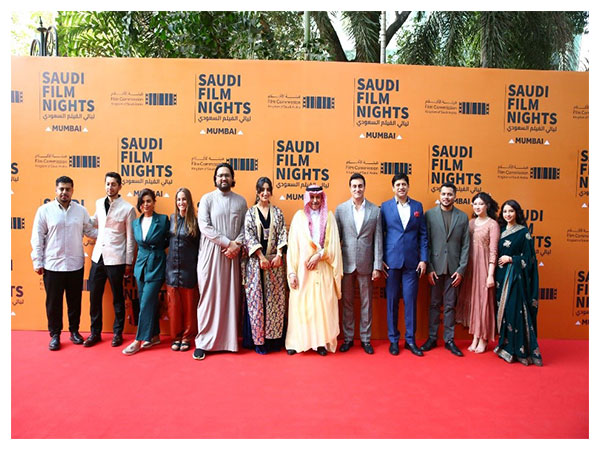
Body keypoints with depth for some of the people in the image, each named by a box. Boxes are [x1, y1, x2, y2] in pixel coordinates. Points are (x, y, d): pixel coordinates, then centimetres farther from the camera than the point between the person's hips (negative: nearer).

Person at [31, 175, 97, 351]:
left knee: (75, 301, 12)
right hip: (52, 265, -2)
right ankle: (55, 334, 22)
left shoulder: (81, 210, 4)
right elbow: (37, 238, -1)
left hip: (76, 264, 2)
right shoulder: (44, 210, -3)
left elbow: (90, 230, 9)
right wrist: (37, 262, -3)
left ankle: (74, 331, 27)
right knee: (53, 302, 7)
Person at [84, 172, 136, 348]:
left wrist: (129, 263, -6)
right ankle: (95, 332, 24)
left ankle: (118, 333, 21)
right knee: (94, 296, 10)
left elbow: (130, 238, -6)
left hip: (116, 259, -5)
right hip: (98, 256, 5)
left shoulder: (127, 208, -8)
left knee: (118, 298, 7)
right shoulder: (99, 203, 8)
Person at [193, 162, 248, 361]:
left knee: (231, 296, 5)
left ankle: (229, 339, 13)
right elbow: (205, 227, -8)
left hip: (233, 255, 2)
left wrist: (237, 245, -12)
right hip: (211, 253, -2)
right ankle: (203, 341, 6)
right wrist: (228, 242, -13)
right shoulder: (207, 199, 2)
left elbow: (245, 227, 6)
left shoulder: (241, 201, 9)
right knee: (209, 296, -1)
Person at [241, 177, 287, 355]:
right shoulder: (250, 213, 5)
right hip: (256, 261, -2)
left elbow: (282, 234, 5)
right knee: (256, 299, -1)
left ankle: (274, 337, 13)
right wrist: (261, 257, -12)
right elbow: (248, 236, -4)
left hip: (275, 261, 2)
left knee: (275, 299, 3)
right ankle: (259, 340, 8)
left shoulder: (278, 212, 10)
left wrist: (278, 255, -9)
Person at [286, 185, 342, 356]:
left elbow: (333, 244, 3)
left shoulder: (329, 217, 7)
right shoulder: (299, 216, 4)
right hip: (303, 269, -1)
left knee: (323, 305, 3)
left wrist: (319, 255, -13)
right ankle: (296, 342, 11)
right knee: (300, 305, 1)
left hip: (323, 270, 1)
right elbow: (293, 246, 0)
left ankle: (321, 342, 12)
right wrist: (292, 272, -5)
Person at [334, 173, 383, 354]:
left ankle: (365, 339, 22)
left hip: (366, 263, 0)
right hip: (346, 263, 0)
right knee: (347, 302, 10)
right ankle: (348, 338, 23)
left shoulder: (375, 210, 2)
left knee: (366, 303, 9)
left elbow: (378, 239, 0)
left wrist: (377, 266, -4)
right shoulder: (340, 209, 2)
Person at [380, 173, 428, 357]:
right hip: (391, 261, -1)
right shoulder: (385, 207, 3)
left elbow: (423, 234, 8)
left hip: (412, 262, 1)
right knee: (392, 301, 6)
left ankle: (410, 340, 18)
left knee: (411, 301, 4)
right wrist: (380, 259, -3)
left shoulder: (417, 206, 8)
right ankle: (393, 339, 18)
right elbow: (380, 234, 3)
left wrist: (423, 259, 0)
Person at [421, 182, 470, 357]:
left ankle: (449, 339, 19)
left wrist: (461, 269, -3)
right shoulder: (429, 215, 1)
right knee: (434, 304, 8)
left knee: (450, 305, 8)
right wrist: (429, 268, -7)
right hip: (435, 267, -1)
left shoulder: (463, 217, 6)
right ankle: (432, 338, 20)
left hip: (453, 268, 1)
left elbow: (465, 245, 4)